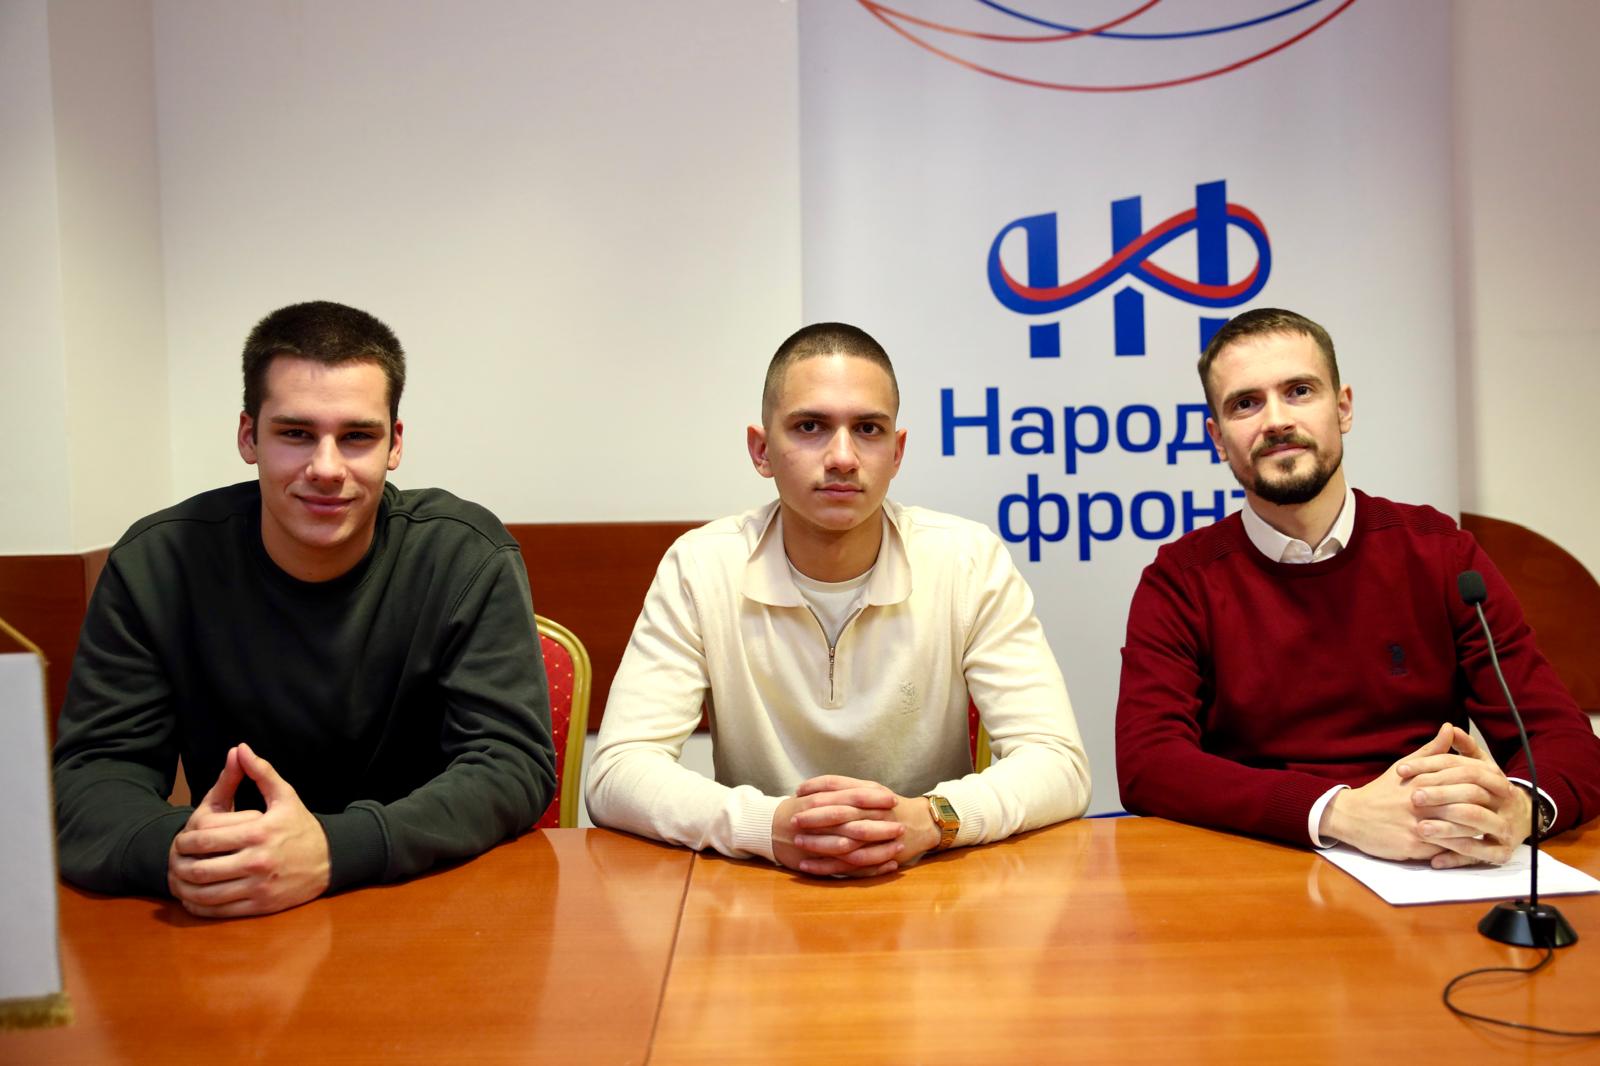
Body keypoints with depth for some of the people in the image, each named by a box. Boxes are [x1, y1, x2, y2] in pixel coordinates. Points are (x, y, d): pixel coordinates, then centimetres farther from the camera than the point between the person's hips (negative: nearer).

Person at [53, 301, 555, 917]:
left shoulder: (470, 558, -10)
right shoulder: (154, 564, -4)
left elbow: (514, 762, -15)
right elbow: (92, 770, -4)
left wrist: (331, 849, -30)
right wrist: (172, 848, -28)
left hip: (438, 900, -1)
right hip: (227, 932, 2)